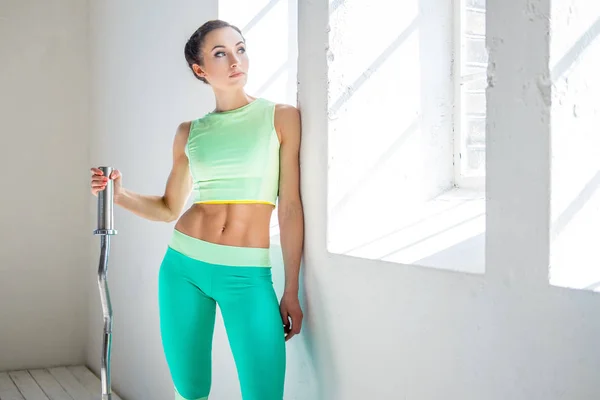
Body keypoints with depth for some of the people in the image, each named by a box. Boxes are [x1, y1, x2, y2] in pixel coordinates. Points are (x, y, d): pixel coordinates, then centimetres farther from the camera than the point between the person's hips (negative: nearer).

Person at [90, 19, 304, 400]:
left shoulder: (281, 117, 0)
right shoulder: (189, 132, 8)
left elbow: (290, 208, -2)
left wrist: (291, 290, -3)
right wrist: (119, 194, -2)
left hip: (248, 276, -2)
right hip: (184, 265, 3)